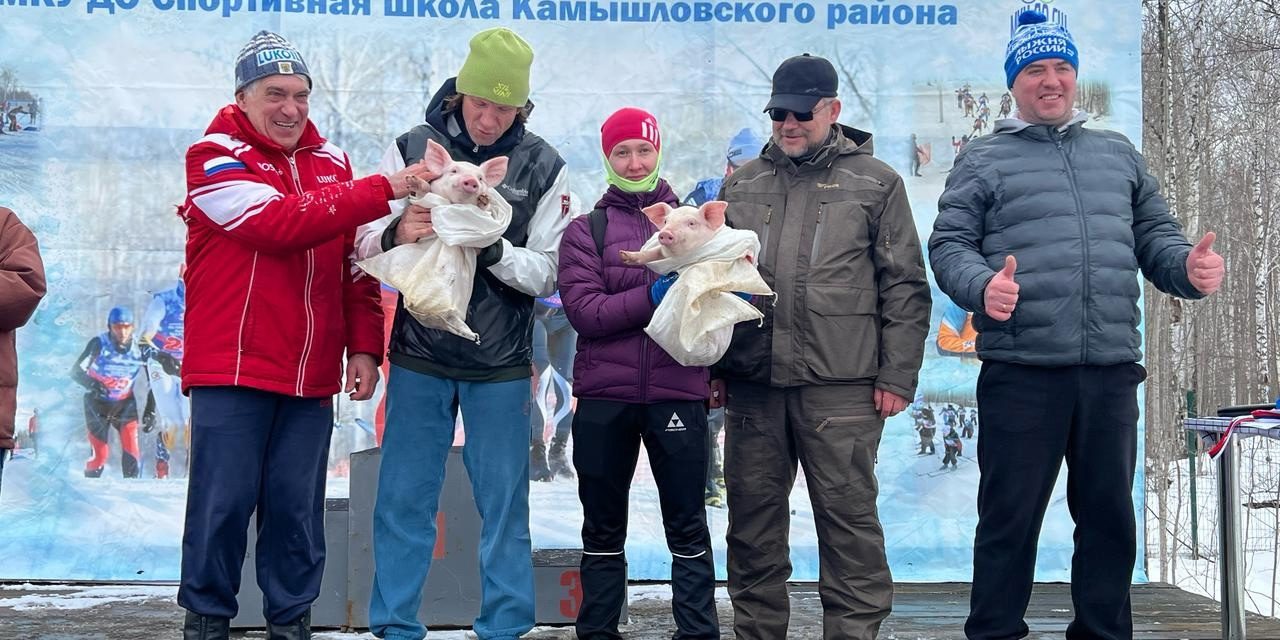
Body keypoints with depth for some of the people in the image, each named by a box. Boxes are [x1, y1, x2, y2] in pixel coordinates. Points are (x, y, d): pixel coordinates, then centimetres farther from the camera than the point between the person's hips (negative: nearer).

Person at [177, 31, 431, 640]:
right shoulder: (215, 156, -5)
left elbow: (357, 262, 13)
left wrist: (364, 347, 4)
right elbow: (282, 223, -20)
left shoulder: (331, 161, 12)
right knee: (222, 500, 0)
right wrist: (384, 190, -22)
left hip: (312, 374, 4)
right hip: (232, 367, -4)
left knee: (298, 505, 8)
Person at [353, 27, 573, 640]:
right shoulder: (411, 148, -1)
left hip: (501, 366, 0)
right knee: (403, 500, 7)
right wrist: (396, 233, -26)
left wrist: (494, 249, -23)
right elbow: (364, 243, -3)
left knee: (504, 504, 6)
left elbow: (550, 272, -5)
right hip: (419, 357, 1)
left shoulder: (544, 168, -2)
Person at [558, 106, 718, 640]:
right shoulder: (585, 232, 6)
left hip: (678, 393, 0)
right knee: (603, 529, 10)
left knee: (687, 526, 3)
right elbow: (584, 311, -7)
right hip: (604, 398, 0)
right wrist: (652, 296, -19)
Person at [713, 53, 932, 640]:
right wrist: (710, 364, 14)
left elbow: (905, 288, 3)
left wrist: (897, 376, -4)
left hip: (840, 384, -4)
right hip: (751, 381, 4)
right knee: (752, 515, 9)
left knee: (848, 515, -1)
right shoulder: (742, 184, 16)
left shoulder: (874, 182, 6)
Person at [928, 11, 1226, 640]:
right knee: (1009, 519, 2)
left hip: (1111, 373, 4)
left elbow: (1154, 235, 18)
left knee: (1110, 517, 11)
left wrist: (1189, 266, -5)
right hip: (1021, 374, -4)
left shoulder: (1118, 154, 19)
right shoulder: (983, 160, 8)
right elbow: (949, 245, 2)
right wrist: (982, 286, -20)